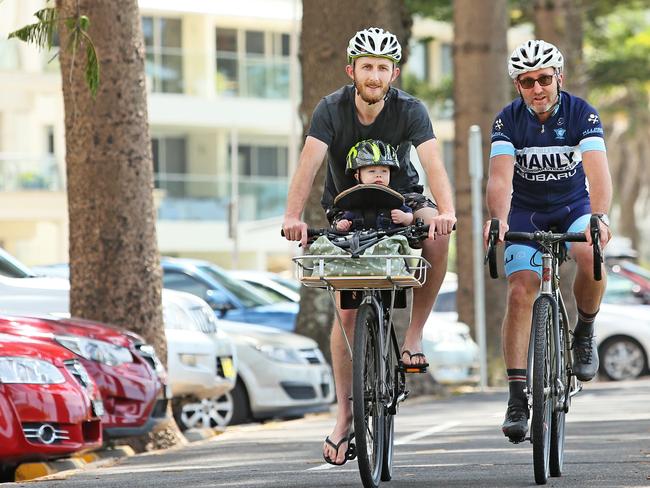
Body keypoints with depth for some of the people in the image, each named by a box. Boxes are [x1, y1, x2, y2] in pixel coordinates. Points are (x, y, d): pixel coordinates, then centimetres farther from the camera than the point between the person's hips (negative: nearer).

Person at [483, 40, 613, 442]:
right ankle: (517, 397, -14)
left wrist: (600, 217, -49)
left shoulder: (582, 114, -18)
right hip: (526, 213, 1)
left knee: (591, 257, -33)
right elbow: (500, 177, -27)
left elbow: (598, 171, -31)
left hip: (574, 206, -1)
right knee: (520, 293, -16)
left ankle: (585, 332, -4)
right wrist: (498, 219, -48)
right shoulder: (508, 121, -15)